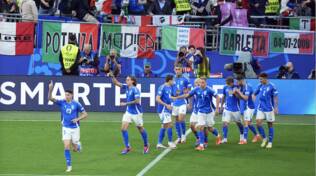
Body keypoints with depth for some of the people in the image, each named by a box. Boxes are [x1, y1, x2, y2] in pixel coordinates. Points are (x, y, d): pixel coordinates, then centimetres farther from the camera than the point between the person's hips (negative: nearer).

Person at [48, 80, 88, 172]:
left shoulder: (76, 104, -8)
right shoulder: (62, 102, -5)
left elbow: (85, 114, -1)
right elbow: (50, 98, -16)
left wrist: (77, 119, -18)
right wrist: (50, 89, -33)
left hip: (75, 128, -1)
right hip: (66, 128, 1)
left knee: (75, 149, 7)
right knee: (66, 147, -10)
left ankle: (78, 144, 45)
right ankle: (69, 166, 1)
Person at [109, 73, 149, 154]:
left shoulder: (135, 90, -19)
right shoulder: (126, 87, 1)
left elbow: (137, 101, -24)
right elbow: (116, 83, 5)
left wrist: (126, 103, -22)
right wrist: (112, 76, -12)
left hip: (136, 112, -7)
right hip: (128, 112, 7)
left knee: (140, 129, 9)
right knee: (123, 128, -5)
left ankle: (146, 145, 29)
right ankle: (127, 147, 3)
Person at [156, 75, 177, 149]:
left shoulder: (170, 87, 12)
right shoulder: (162, 88, -15)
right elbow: (157, 99, -18)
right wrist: (166, 105, -22)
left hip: (167, 110, 9)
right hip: (163, 109, -9)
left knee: (164, 126, 11)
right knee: (169, 125, -9)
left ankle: (159, 143, 14)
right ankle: (170, 142, 0)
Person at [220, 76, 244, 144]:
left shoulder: (236, 88, -10)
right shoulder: (225, 88, 1)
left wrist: (235, 93, -33)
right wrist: (221, 105, 16)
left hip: (235, 109, -2)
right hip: (227, 109, 2)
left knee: (238, 123, 14)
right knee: (225, 123, -11)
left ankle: (242, 136, 37)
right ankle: (225, 139, -9)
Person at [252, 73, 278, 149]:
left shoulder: (271, 86, -10)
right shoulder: (260, 86, 5)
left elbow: (275, 97, -8)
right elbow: (254, 94, 17)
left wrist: (276, 108, -12)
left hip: (269, 109, -4)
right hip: (261, 108, 4)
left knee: (270, 125, 4)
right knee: (258, 123, -6)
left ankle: (270, 142, 13)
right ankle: (264, 138, 13)